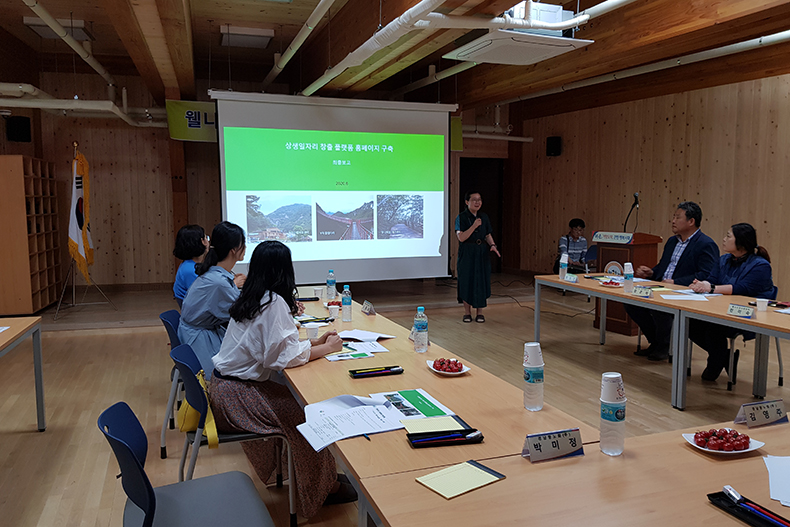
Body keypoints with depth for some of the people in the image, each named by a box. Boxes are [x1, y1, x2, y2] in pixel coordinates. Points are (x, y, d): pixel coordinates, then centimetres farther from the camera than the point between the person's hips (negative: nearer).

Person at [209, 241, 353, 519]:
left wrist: (316, 342, 9)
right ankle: (324, 488, 5)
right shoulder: (274, 302, -21)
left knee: (298, 398, 9)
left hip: (229, 384, 9)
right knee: (304, 415, -11)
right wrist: (325, 349, -11)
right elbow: (282, 356, -24)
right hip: (234, 394, -9)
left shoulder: (254, 298, 8)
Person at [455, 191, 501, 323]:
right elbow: (461, 237, -14)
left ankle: (480, 312, 13)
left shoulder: (484, 217, 8)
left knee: (482, 281, 3)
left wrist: (492, 245, -7)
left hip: (482, 253, 4)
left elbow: (488, 235, 11)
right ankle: (467, 312, 13)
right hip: (467, 253, -3)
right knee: (466, 281, 0)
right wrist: (474, 226, -23)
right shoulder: (461, 217, -6)